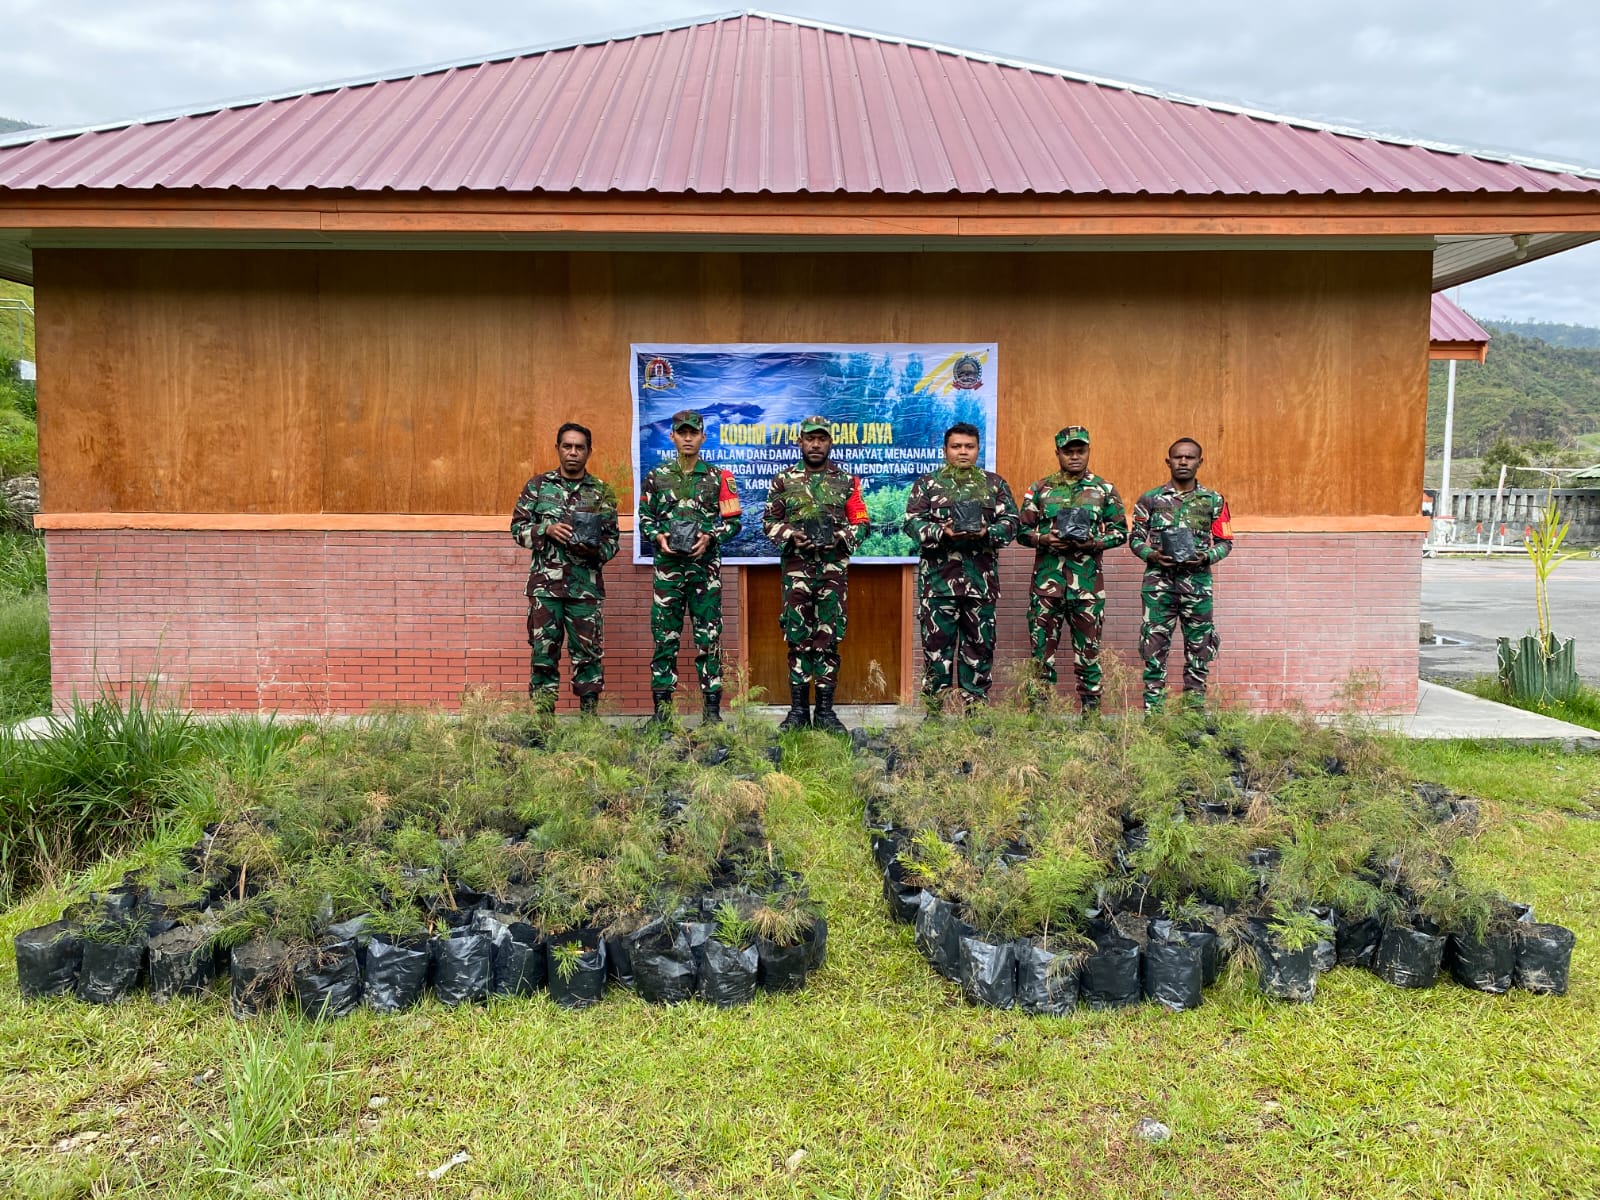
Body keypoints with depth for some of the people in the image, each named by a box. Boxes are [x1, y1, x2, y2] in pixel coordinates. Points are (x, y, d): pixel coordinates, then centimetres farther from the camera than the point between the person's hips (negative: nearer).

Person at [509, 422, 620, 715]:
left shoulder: (601, 492, 7)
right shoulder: (538, 486, 7)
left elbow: (612, 539, 7)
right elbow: (518, 527, 6)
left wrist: (596, 551, -14)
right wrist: (546, 530, -12)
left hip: (586, 586, 0)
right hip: (545, 584, 0)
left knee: (588, 653, 3)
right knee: (543, 651, 2)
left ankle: (589, 717, 11)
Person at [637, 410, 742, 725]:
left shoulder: (718, 477, 5)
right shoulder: (656, 477, 9)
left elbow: (733, 521, 4)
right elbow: (645, 519, 11)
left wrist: (710, 537, -12)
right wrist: (657, 537, -8)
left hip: (706, 566, -1)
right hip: (668, 565, 1)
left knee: (709, 637, 1)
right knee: (665, 637, 2)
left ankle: (712, 707, 7)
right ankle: (662, 707, 8)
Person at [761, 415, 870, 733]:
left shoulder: (846, 482, 8)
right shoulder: (783, 480, 7)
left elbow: (861, 523, 8)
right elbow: (769, 521, 8)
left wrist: (841, 537, -11)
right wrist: (791, 535, -10)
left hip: (834, 567, 0)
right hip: (796, 567, 0)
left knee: (828, 638, 1)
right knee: (798, 638, 0)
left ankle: (825, 710, 8)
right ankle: (798, 709, 8)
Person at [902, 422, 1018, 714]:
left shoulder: (995, 484, 13)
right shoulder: (927, 484, 8)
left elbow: (1010, 522, 7)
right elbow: (912, 523, 0)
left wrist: (987, 532, -13)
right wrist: (941, 532, -17)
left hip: (981, 578, 2)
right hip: (938, 578, -2)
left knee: (980, 644, 6)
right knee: (936, 642, -1)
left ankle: (976, 709, 15)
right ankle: (934, 709, 6)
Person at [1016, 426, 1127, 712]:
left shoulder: (1104, 490, 8)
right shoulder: (1039, 489, 8)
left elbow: (1120, 531, 8)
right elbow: (1022, 530, 9)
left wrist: (1092, 542, -9)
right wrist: (1044, 540, -11)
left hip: (1088, 583, 0)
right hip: (1046, 580, 0)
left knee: (1088, 649, 4)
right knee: (1043, 647, 3)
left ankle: (1090, 710, 12)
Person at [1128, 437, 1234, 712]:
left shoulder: (1213, 501, 7)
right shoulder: (1150, 499, 5)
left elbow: (1225, 541, 10)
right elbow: (1135, 537, 7)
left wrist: (1207, 557, -10)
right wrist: (1151, 555, -12)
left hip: (1198, 583, 1)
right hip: (1159, 583, -1)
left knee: (1199, 650, 6)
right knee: (1154, 649, 0)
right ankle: (1153, 712, 6)